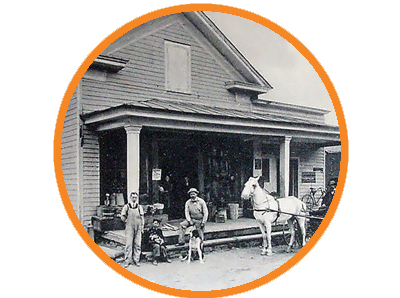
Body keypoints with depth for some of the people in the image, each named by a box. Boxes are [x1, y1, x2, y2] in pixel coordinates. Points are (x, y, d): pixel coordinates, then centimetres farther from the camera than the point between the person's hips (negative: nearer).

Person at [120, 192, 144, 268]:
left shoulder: (139, 207, 12)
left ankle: (136, 260, 11)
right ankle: (127, 260, -2)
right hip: (129, 228, -3)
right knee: (129, 244, -8)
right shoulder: (126, 207, 5)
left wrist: (142, 227, 10)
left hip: (138, 228, 3)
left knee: (138, 244, 3)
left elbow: (142, 218, 14)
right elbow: (122, 216, 9)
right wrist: (127, 222, 2)